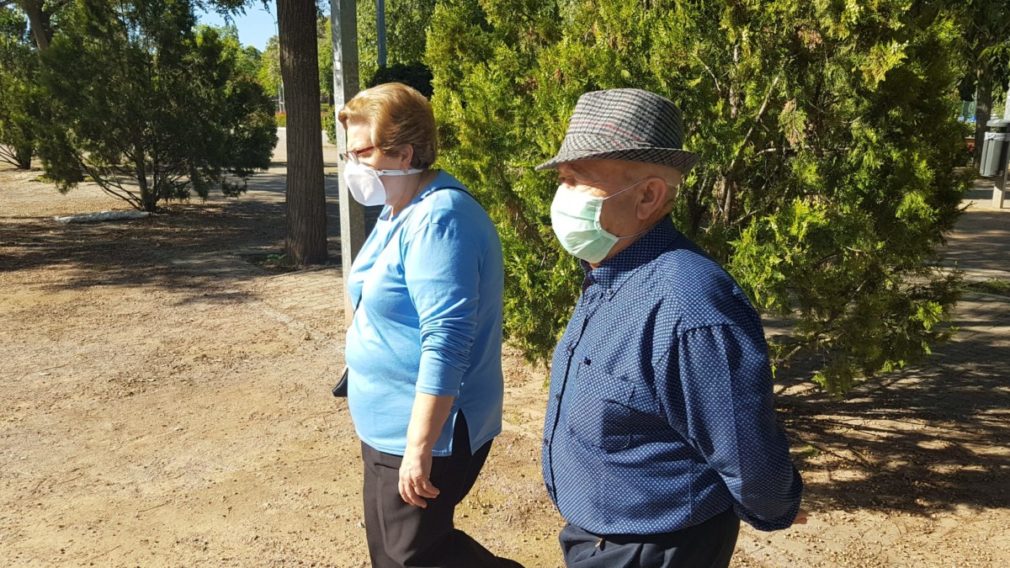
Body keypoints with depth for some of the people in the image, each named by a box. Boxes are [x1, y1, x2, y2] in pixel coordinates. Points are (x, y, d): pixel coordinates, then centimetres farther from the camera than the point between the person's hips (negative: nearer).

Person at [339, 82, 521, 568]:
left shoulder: (438, 219, -24)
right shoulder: (398, 212, 8)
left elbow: (445, 343, -28)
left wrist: (419, 446, -26)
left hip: (425, 431, -10)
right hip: (387, 424, 10)